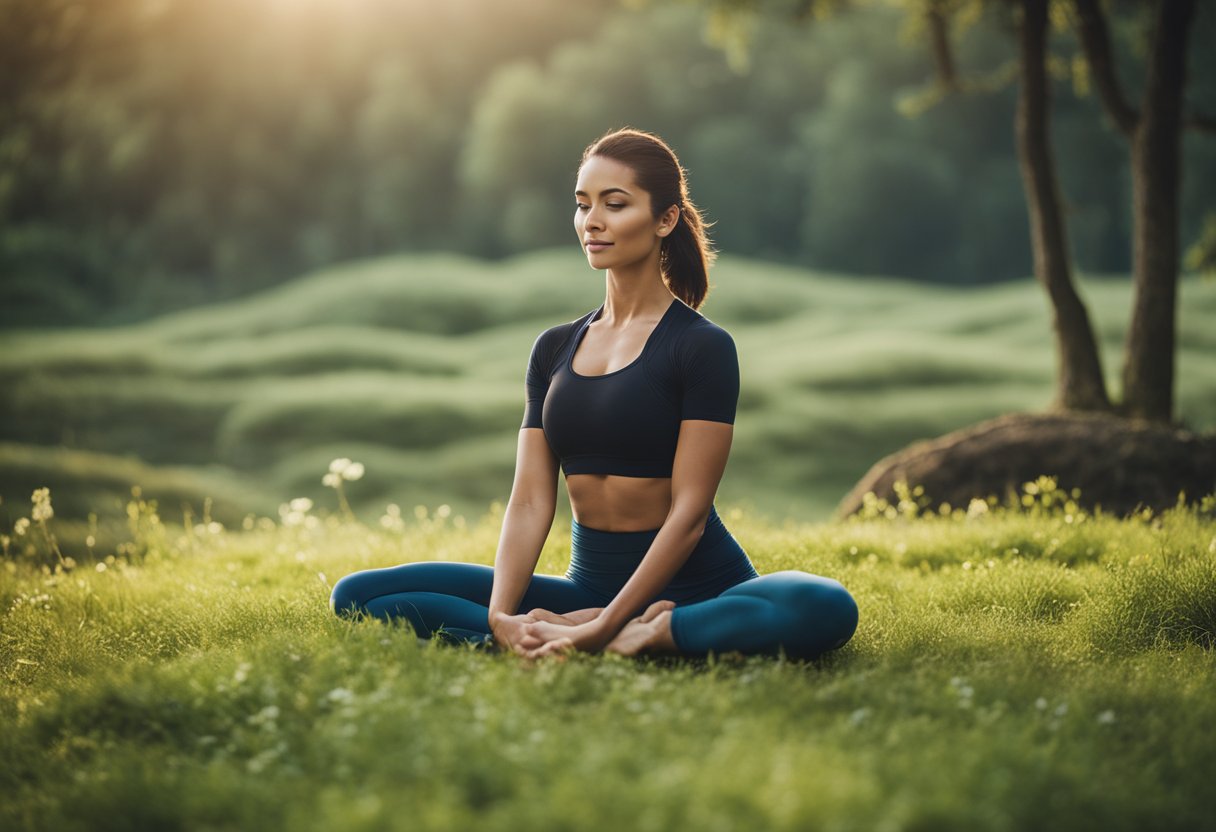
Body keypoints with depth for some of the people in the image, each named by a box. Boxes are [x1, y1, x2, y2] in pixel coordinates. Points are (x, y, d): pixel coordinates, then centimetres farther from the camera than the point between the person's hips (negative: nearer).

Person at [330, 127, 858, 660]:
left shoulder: (703, 347, -7)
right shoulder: (554, 349, 10)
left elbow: (689, 510, -14)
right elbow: (530, 501, 1)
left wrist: (604, 628, -23)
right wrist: (501, 616, -16)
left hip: (692, 588, -5)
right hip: (588, 584, 5)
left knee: (826, 609, -38)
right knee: (358, 595, -9)